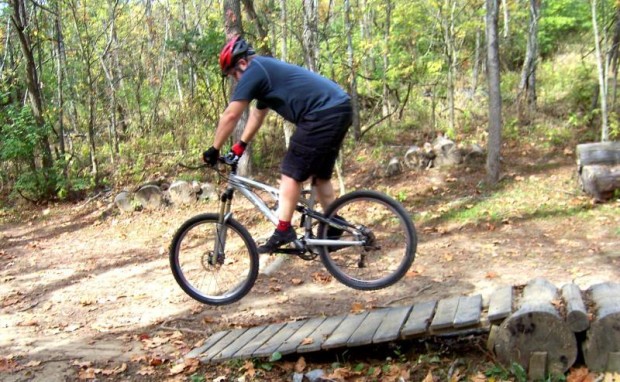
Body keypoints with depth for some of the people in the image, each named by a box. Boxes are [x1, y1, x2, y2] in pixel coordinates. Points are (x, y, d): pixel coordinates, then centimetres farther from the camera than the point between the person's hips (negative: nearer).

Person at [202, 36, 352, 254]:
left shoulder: (254, 71, -6)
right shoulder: (266, 70, 25)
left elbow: (230, 116, -6)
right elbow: (258, 114, 32)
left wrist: (214, 150, 3)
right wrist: (240, 146, 34)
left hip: (323, 114, -10)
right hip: (341, 109, 10)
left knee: (291, 173, -4)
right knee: (321, 175, 18)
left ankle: (283, 231, -4)